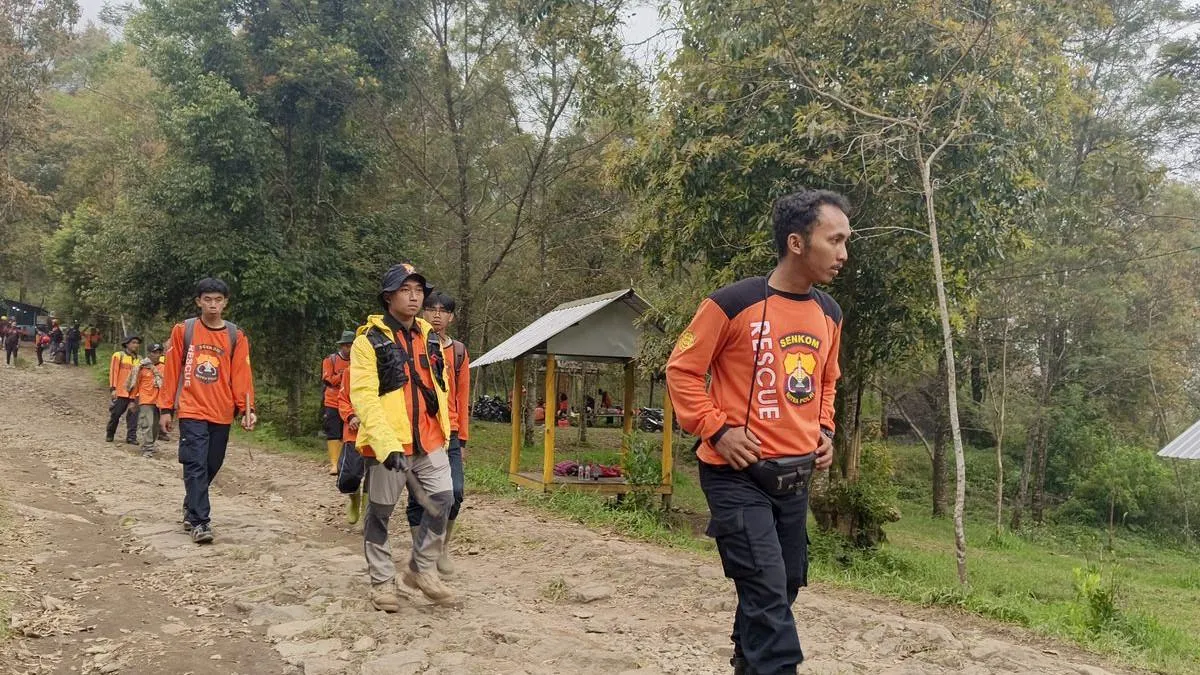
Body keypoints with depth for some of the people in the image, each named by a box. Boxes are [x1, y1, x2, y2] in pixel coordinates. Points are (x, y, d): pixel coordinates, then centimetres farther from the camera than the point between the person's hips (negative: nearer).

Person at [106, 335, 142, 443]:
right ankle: (109, 434, 24)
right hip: (120, 392, -3)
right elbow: (113, 372, -5)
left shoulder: (139, 359, 12)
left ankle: (131, 437, 4)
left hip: (133, 393, 3)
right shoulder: (118, 356, 0)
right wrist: (113, 388, -12)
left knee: (133, 415, -1)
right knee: (115, 414, 5)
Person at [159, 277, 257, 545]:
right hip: (191, 411, -2)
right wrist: (166, 409, 2)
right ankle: (200, 522, -7)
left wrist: (248, 409, -9)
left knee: (211, 466, 12)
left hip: (221, 413, 3)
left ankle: (191, 508, 34)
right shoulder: (183, 330, 2)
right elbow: (171, 371, 4)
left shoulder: (236, 336, 4)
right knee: (196, 466, -9)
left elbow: (242, 374, 1)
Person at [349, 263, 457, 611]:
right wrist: (386, 444, -24)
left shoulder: (430, 338, 11)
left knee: (443, 499, 0)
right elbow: (363, 397, -16)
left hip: (428, 440, 5)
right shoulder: (369, 340, -8)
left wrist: (444, 432, 16)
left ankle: (422, 568, 19)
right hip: (387, 444, -5)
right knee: (379, 513, 8)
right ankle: (382, 581, 24)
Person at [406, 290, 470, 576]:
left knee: (454, 492, -7)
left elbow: (462, 397, 10)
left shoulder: (458, 352, 8)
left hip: (449, 434, 2)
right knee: (418, 496, 4)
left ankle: (444, 547, 15)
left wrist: (462, 439, 9)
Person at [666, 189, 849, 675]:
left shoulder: (829, 314, 8)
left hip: (796, 477, 7)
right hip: (738, 475, -7)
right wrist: (717, 430, -15)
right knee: (767, 594, -10)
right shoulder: (733, 303, -15)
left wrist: (824, 431, 8)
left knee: (783, 589, 17)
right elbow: (682, 369, -7)